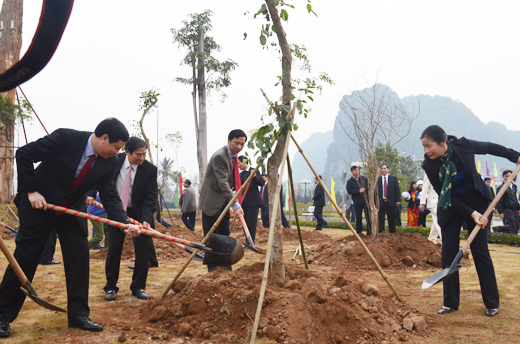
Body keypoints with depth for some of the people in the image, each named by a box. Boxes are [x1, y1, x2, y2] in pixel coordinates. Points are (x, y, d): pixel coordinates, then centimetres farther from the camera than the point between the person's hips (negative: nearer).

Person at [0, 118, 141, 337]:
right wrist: (31, 191, -18)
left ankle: (78, 314, 10)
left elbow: (110, 197, -10)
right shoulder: (65, 138, -23)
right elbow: (24, 154, -16)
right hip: (39, 204, -4)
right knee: (25, 257, 1)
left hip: (72, 210, 5)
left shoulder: (109, 162, -9)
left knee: (79, 256, -1)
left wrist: (126, 223, -26)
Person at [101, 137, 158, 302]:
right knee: (114, 248, 3)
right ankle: (110, 287, 17)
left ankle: (138, 287, 15)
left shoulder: (150, 169, -17)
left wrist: (146, 219, -31)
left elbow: (150, 197, -19)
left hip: (139, 212, -1)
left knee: (143, 249, -1)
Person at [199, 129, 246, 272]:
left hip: (223, 201, 9)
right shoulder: (219, 156, -22)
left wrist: (233, 190, 4)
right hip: (211, 201, -9)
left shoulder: (233, 156, 7)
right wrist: (235, 205, -35)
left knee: (224, 236, 13)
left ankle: (225, 267, 21)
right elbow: (223, 183, -30)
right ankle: (212, 270, 4)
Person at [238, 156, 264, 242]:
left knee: (251, 224, -7)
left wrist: (255, 176, -29)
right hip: (244, 203, 7)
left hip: (253, 203, -7)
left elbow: (262, 183, -14)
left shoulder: (254, 171, -6)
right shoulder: (241, 174, 15)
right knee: (245, 224, 9)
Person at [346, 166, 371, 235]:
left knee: (368, 216, 3)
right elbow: (349, 191, -9)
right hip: (357, 202, -2)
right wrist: (359, 191, -16)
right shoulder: (349, 182, 1)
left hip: (366, 200, 2)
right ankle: (359, 232, 11)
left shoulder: (364, 178, 11)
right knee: (358, 218, 1)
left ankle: (369, 232, 10)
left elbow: (368, 186, 9)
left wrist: (364, 189, -10)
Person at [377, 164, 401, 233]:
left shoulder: (394, 178, 6)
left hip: (390, 202, 0)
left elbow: (397, 190, 3)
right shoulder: (378, 179, 5)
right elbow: (376, 191, 4)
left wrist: (398, 200, -6)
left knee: (391, 219, 8)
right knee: (381, 219, -3)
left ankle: (393, 233, 19)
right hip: (381, 202, 0)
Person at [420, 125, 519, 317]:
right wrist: (471, 213, -23)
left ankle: (492, 303, 12)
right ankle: (450, 302, 11)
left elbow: (491, 148, -1)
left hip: (477, 203, -1)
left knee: (480, 252, 0)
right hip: (451, 208, 1)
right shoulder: (429, 166, -20)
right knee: (448, 254, -1)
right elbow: (445, 196, -16)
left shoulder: (463, 146, -22)